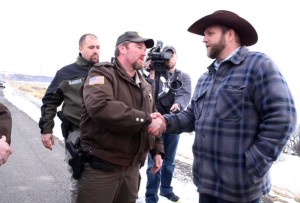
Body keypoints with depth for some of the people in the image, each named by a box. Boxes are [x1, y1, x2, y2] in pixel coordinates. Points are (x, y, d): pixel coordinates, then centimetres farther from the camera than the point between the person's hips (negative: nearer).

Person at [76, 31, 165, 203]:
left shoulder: (145, 85, 13)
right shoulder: (103, 73, -11)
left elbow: (154, 118, 22)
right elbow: (100, 107, -31)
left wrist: (157, 150, 14)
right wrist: (145, 120, -26)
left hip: (132, 166, 7)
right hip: (102, 166, -7)